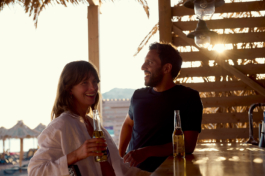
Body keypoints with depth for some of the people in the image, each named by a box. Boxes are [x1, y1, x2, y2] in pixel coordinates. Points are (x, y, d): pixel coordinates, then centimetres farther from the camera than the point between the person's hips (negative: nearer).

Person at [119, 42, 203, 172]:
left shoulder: (189, 98, -8)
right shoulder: (138, 95, 4)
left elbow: (188, 145, -14)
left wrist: (147, 152, -24)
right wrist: (120, 154, 8)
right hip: (131, 168, 4)